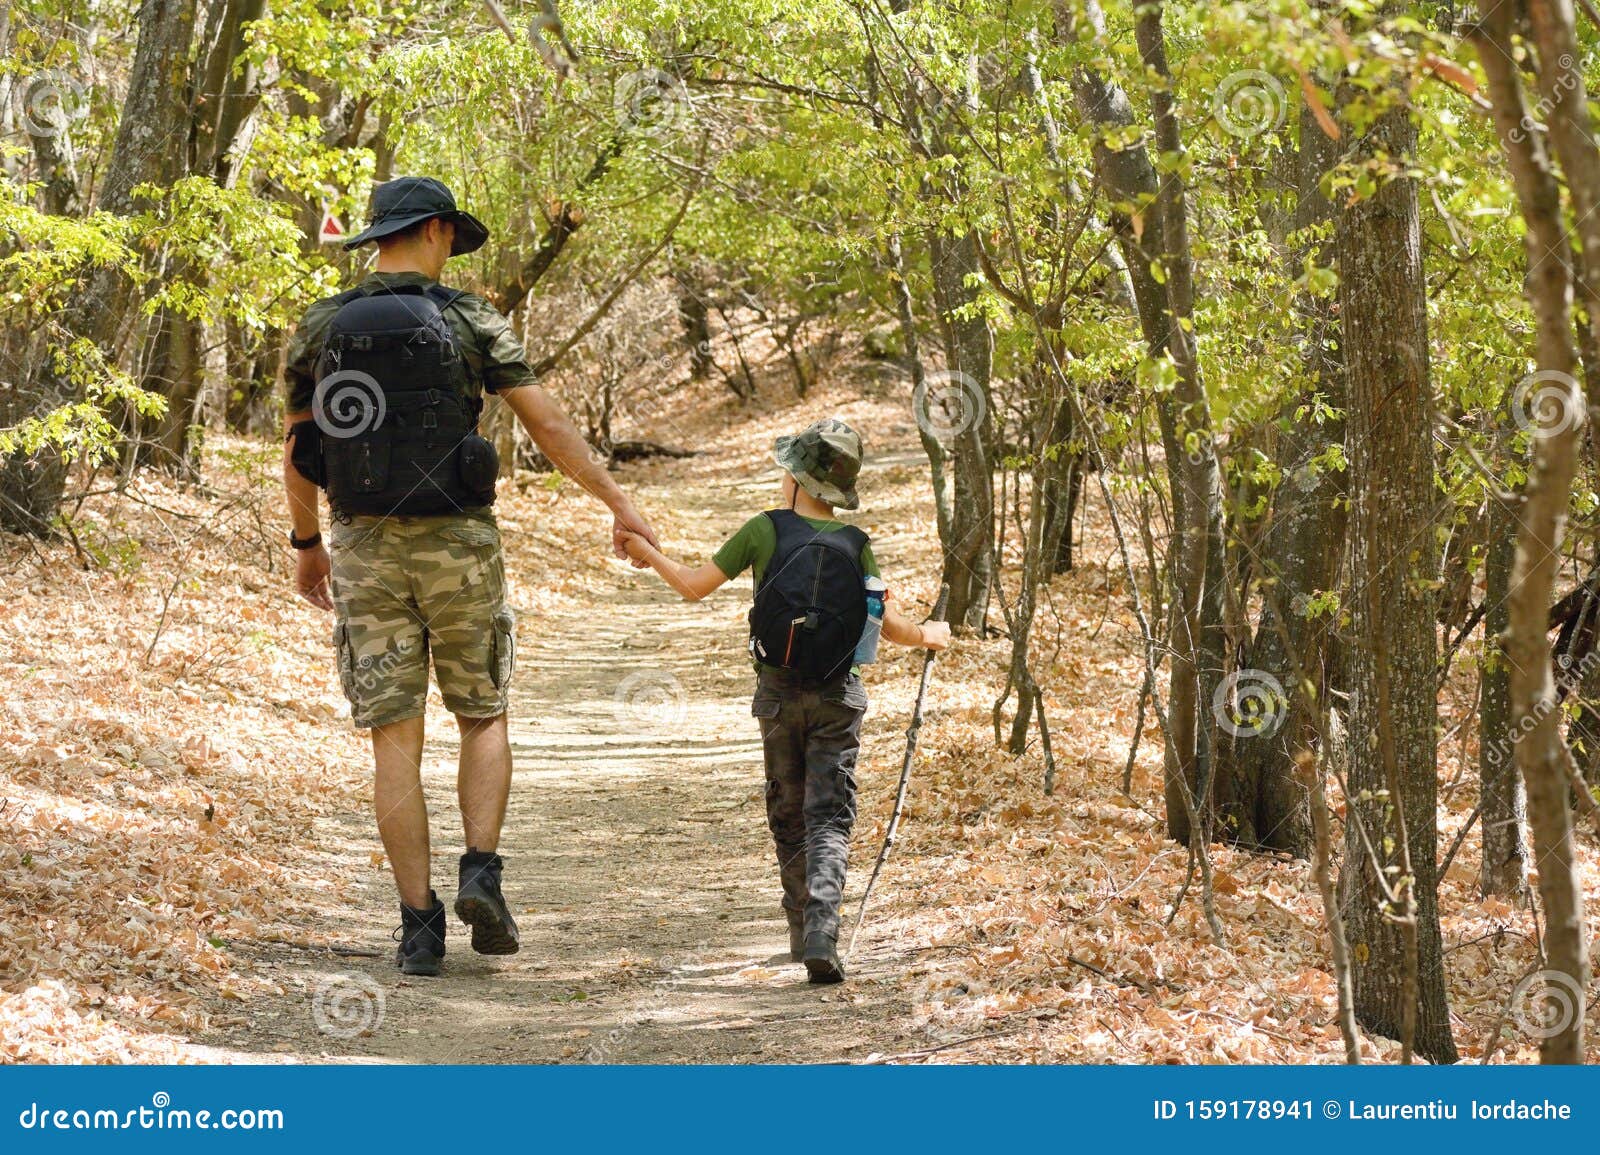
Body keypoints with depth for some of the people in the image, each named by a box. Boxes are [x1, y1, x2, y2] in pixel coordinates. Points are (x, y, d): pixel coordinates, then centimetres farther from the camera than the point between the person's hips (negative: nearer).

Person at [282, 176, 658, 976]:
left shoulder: (321, 328, 3)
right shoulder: (469, 321, -4)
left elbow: (299, 452, 10)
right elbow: (548, 426, -4)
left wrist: (306, 544, 24)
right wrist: (618, 503, 5)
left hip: (367, 550, 2)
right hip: (458, 548, -1)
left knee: (397, 743, 4)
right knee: (484, 720, 16)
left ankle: (419, 925, -1)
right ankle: (481, 871, -4)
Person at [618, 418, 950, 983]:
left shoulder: (765, 530, -3)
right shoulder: (855, 544, 1)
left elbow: (695, 585, 1)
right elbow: (891, 626, 0)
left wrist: (647, 552, 17)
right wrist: (927, 635, 21)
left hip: (779, 692, 0)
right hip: (838, 697, 0)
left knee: (787, 814, 16)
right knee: (829, 818, -3)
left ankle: (804, 931, 23)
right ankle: (821, 935, -23)